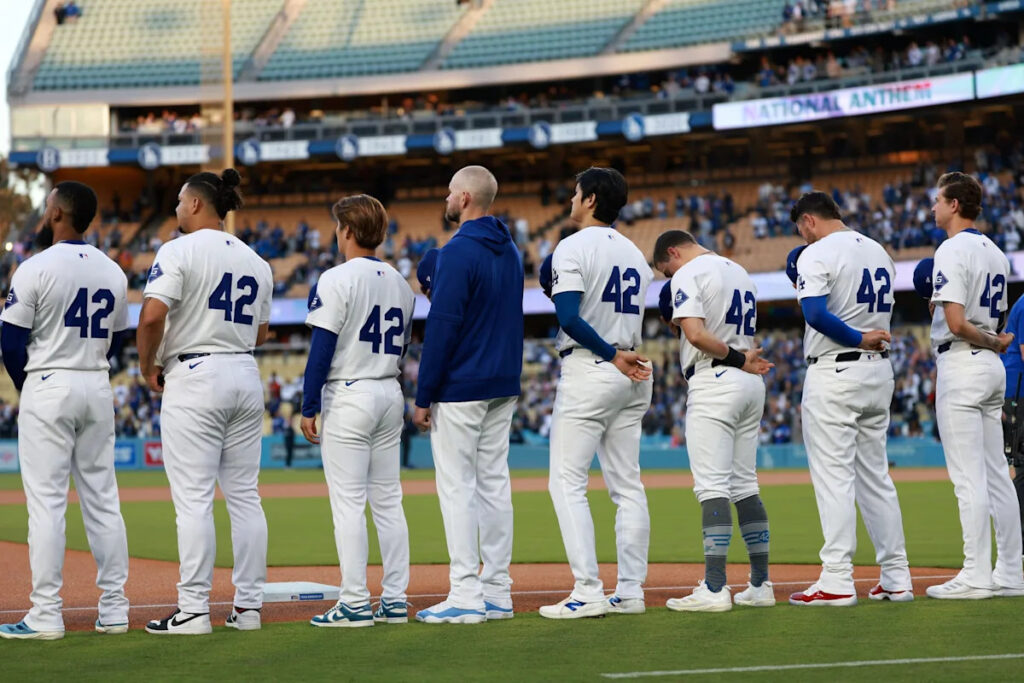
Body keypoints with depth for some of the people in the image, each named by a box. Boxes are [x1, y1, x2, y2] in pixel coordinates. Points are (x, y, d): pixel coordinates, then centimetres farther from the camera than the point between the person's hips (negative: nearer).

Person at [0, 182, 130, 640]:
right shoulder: (113, 273, 8)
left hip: (48, 388, -6)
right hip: (98, 388, 6)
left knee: (45, 500, -5)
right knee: (102, 499, 9)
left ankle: (46, 615, -6)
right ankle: (114, 608, 10)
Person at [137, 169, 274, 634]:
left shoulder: (180, 251, -7)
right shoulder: (255, 261, 13)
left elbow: (152, 315, -18)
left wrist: (148, 367, -4)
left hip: (195, 379, -7)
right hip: (246, 375, 7)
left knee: (193, 498, -6)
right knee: (244, 495, 8)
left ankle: (194, 609, -8)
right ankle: (248, 605, 9)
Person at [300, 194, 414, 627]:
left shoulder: (338, 279, -11)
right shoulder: (399, 283, 11)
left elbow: (322, 348, -13)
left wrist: (308, 407, -10)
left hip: (349, 395, -7)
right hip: (390, 396, 7)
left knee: (348, 502, -5)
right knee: (388, 501, 10)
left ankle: (354, 603, -7)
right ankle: (395, 599, 9)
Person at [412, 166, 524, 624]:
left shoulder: (458, 252, -15)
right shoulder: (509, 250, 13)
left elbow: (442, 327, -17)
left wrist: (423, 397, -14)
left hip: (460, 388, -9)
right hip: (503, 387, 9)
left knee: (457, 485, -6)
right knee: (494, 483, 10)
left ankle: (465, 595, -7)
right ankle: (497, 592, 11)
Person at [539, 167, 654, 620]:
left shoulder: (574, 248, -8)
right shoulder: (635, 255, 15)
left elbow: (570, 318, -18)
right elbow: (634, 322, 14)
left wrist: (614, 357, -14)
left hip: (588, 373, -7)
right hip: (632, 377, 8)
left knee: (567, 482, -5)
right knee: (627, 485, 9)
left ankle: (588, 592, -12)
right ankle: (631, 591, 8)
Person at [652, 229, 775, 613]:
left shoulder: (688, 274, -6)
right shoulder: (740, 273, 21)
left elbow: (695, 333, -19)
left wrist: (737, 360, -10)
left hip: (714, 383, -8)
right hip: (751, 385, 8)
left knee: (712, 485, -10)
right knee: (745, 485, 12)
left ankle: (714, 589, -15)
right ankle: (760, 585, 12)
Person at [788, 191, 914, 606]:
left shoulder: (817, 254, -9)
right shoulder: (879, 251, 14)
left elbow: (815, 314, -24)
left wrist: (857, 339, -16)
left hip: (834, 373, -7)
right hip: (879, 371, 8)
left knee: (833, 477, -6)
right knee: (875, 476, 12)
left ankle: (837, 581, -8)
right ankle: (896, 579, 12)